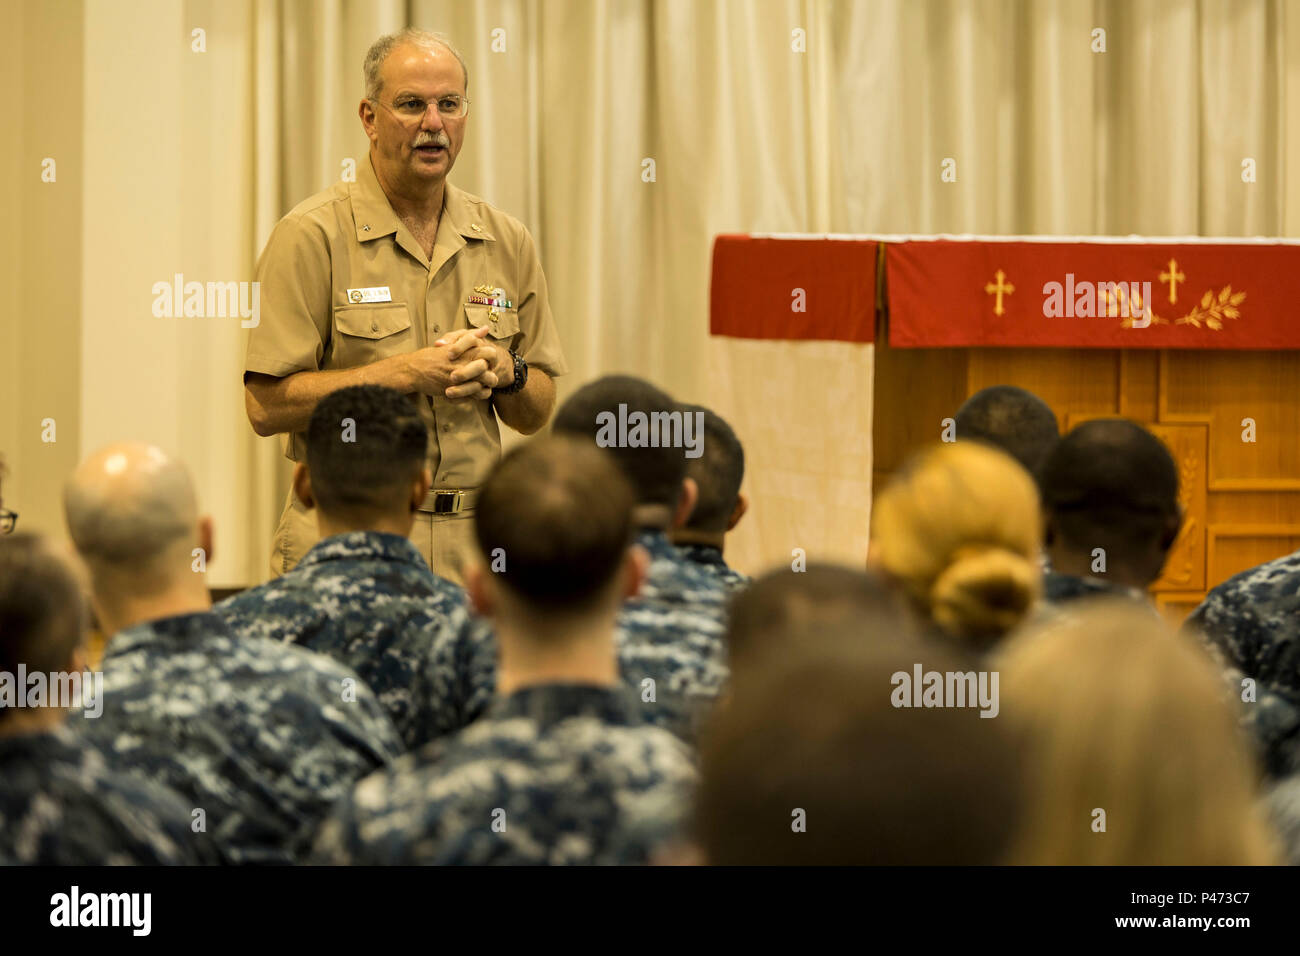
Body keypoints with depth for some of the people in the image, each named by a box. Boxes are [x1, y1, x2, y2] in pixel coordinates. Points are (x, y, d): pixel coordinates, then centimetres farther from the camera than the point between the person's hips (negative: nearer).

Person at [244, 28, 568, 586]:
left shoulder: (507, 242, 11)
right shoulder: (311, 236, -5)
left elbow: (535, 415, 16)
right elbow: (267, 406, -12)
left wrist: (504, 371, -7)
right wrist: (406, 373, -16)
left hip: (472, 547, 4)